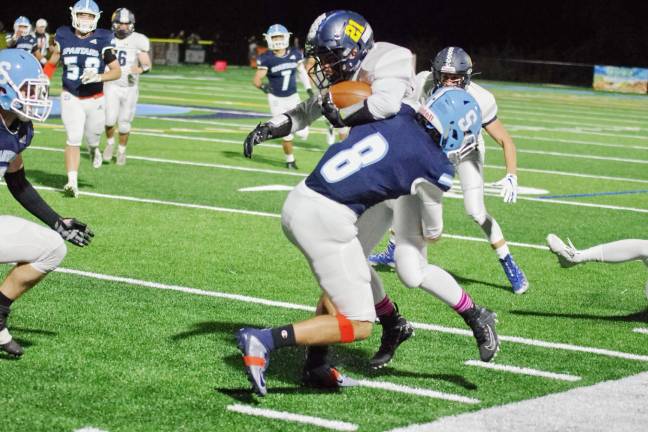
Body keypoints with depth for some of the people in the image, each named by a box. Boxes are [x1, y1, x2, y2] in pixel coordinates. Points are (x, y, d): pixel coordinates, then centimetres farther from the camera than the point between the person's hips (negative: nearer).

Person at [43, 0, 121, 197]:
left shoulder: (102, 40, -9)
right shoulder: (64, 37, -4)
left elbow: (117, 71, -7)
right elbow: (52, 64, 12)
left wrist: (98, 77, -24)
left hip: (95, 99, 0)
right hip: (70, 98, 0)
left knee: (93, 135, 15)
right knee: (74, 138, -12)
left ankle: (93, 148, 53)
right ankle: (72, 183, -11)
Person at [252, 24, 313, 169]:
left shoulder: (295, 54, -6)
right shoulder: (266, 59, -16)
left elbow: (302, 72, 9)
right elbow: (256, 80, -15)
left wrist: (309, 90, 6)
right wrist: (262, 86, -33)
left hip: (293, 97, 3)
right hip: (277, 100, -3)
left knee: (303, 133, -3)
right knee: (287, 135, -2)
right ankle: (289, 159, 25)